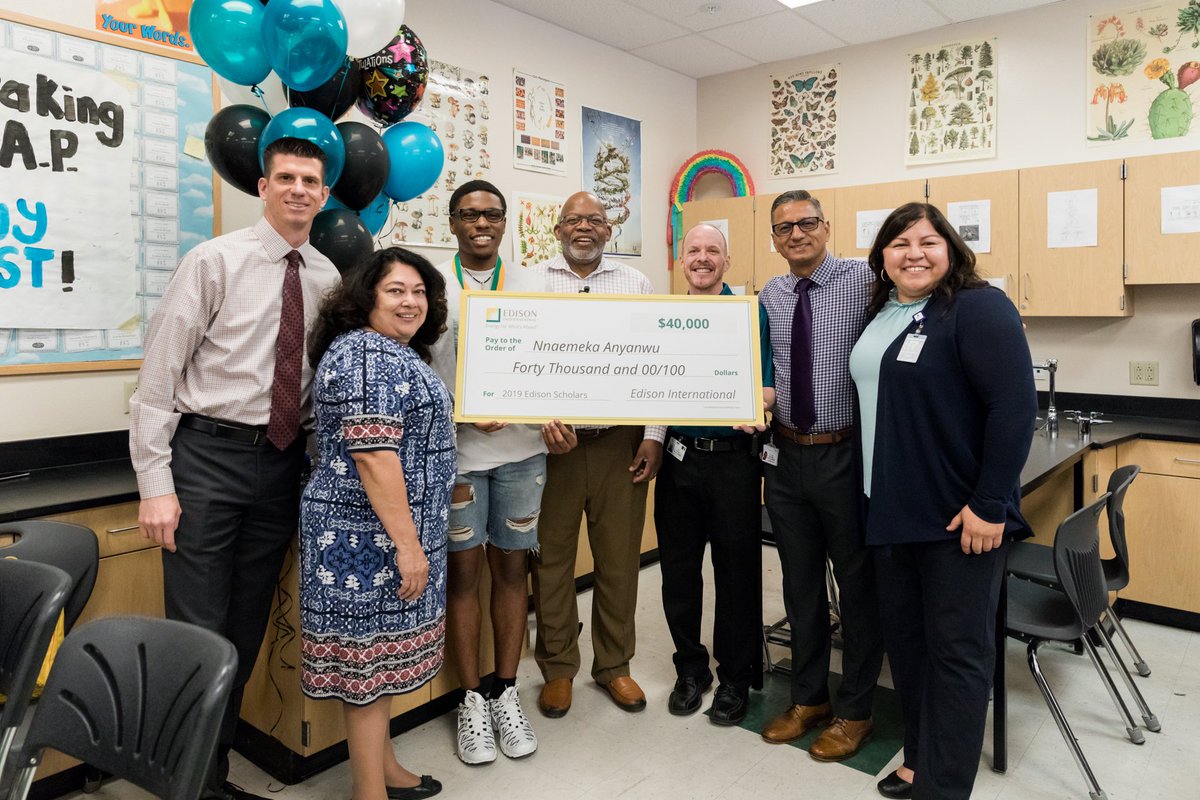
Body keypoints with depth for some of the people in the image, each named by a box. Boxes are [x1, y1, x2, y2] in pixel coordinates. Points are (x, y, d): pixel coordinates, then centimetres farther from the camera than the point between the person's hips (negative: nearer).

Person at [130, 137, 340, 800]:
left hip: (282, 464, 5)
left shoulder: (327, 279, 8)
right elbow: (158, 374, -7)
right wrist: (155, 483, -12)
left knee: (247, 630, 14)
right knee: (196, 629, -2)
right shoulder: (214, 261, -5)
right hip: (208, 454, -4)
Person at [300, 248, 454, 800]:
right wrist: (407, 544, -24)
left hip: (387, 532, 10)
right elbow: (373, 455, -24)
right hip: (370, 534, -10)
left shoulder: (398, 354, 15)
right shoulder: (365, 355, -17)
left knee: (382, 649, 17)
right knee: (370, 654, 0)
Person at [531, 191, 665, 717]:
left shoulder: (635, 283, 9)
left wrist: (653, 436, 0)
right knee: (551, 557, 8)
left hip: (620, 441, 1)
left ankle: (614, 664, 28)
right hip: (551, 440, -1)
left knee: (620, 558, 9)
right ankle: (558, 667, 26)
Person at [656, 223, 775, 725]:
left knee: (737, 571, 6)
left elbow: (769, 385, -5)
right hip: (678, 456, 3)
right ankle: (690, 669, 29)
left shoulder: (751, 314, 0)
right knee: (678, 569, 11)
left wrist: (759, 407, -25)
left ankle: (735, 677, 23)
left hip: (733, 455, -3)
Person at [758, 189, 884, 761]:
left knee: (858, 583, 9)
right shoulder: (768, 296, 8)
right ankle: (808, 698, 35)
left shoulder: (863, 280, -10)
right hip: (786, 455, 5)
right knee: (800, 582, 17)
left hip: (846, 453, -5)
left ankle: (854, 710, 28)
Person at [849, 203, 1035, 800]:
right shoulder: (879, 314, 11)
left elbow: (1014, 407, -18)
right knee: (904, 639, 16)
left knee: (957, 650, 4)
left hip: (960, 515, -7)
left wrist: (990, 505, -20)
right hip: (890, 510, 8)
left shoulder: (978, 308, -11)